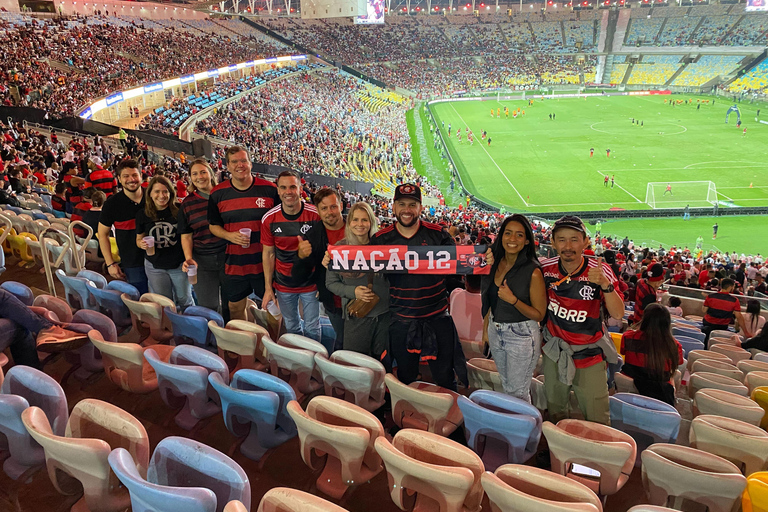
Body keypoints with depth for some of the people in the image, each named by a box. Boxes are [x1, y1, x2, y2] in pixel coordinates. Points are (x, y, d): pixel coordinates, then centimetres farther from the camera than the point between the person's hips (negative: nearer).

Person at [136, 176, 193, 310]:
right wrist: (142, 244, -14)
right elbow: (139, 239, 10)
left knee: (184, 300, 13)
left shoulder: (179, 210, -10)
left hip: (179, 264, -2)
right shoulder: (142, 214, -2)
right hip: (155, 266, 2)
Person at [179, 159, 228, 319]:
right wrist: (188, 258, -10)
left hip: (228, 257, 0)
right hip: (202, 262, 1)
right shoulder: (187, 204, 4)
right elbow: (186, 236, 6)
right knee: (208, 308, 6)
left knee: (230, 305, 10)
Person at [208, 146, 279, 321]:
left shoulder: (269, 190, -5)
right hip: (235, 264, 2)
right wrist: (229, 236, -11)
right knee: (235, 308, 16)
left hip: (265, 262, -2)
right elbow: (213, 226, 9)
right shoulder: (218, 193, 0)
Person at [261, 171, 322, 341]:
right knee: (291, 328, 18)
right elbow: (268, 254, 1)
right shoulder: (269, 219, -8)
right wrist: (268, 288, 1)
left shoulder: (316, 215, -14)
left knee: (312, 329, 11)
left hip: (310, 282, -2)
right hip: (283, 285, 2)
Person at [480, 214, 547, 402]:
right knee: (506, 384, 23)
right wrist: (487, 326, 15)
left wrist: (513, 300, -28)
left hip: (522, 335, -6)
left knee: (518, 393, 6)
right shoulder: (495, 262, -2)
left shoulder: (533, 272, -20)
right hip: (495, 331, 6)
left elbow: (539, 314, -16)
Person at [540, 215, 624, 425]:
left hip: (589, 356, -2)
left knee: (597, 423, 4)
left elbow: (618, 314, -19)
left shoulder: (599, 270, -15)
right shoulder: (546, 268, -9)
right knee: (555, 414, 21)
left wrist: (605, 284, -36)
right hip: (554, 353, 3)